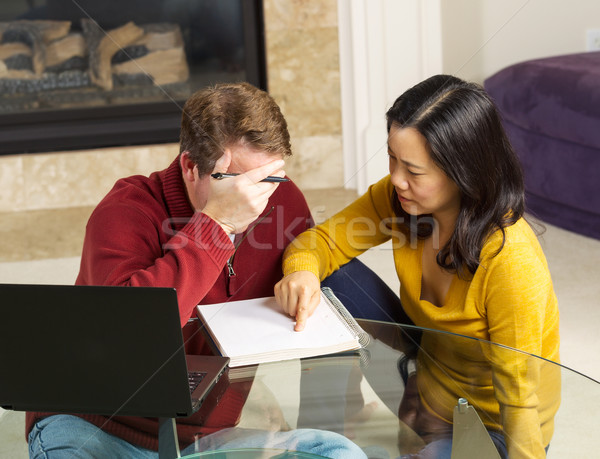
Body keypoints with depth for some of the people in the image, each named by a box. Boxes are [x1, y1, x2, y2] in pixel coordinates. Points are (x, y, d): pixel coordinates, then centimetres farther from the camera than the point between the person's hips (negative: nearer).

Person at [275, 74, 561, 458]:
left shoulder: (511, 262, -32)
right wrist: (302, 272, -26)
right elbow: (322, 240, -4)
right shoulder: (401, 197, -14)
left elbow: (519, 401, -26)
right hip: (426, 395, 7)